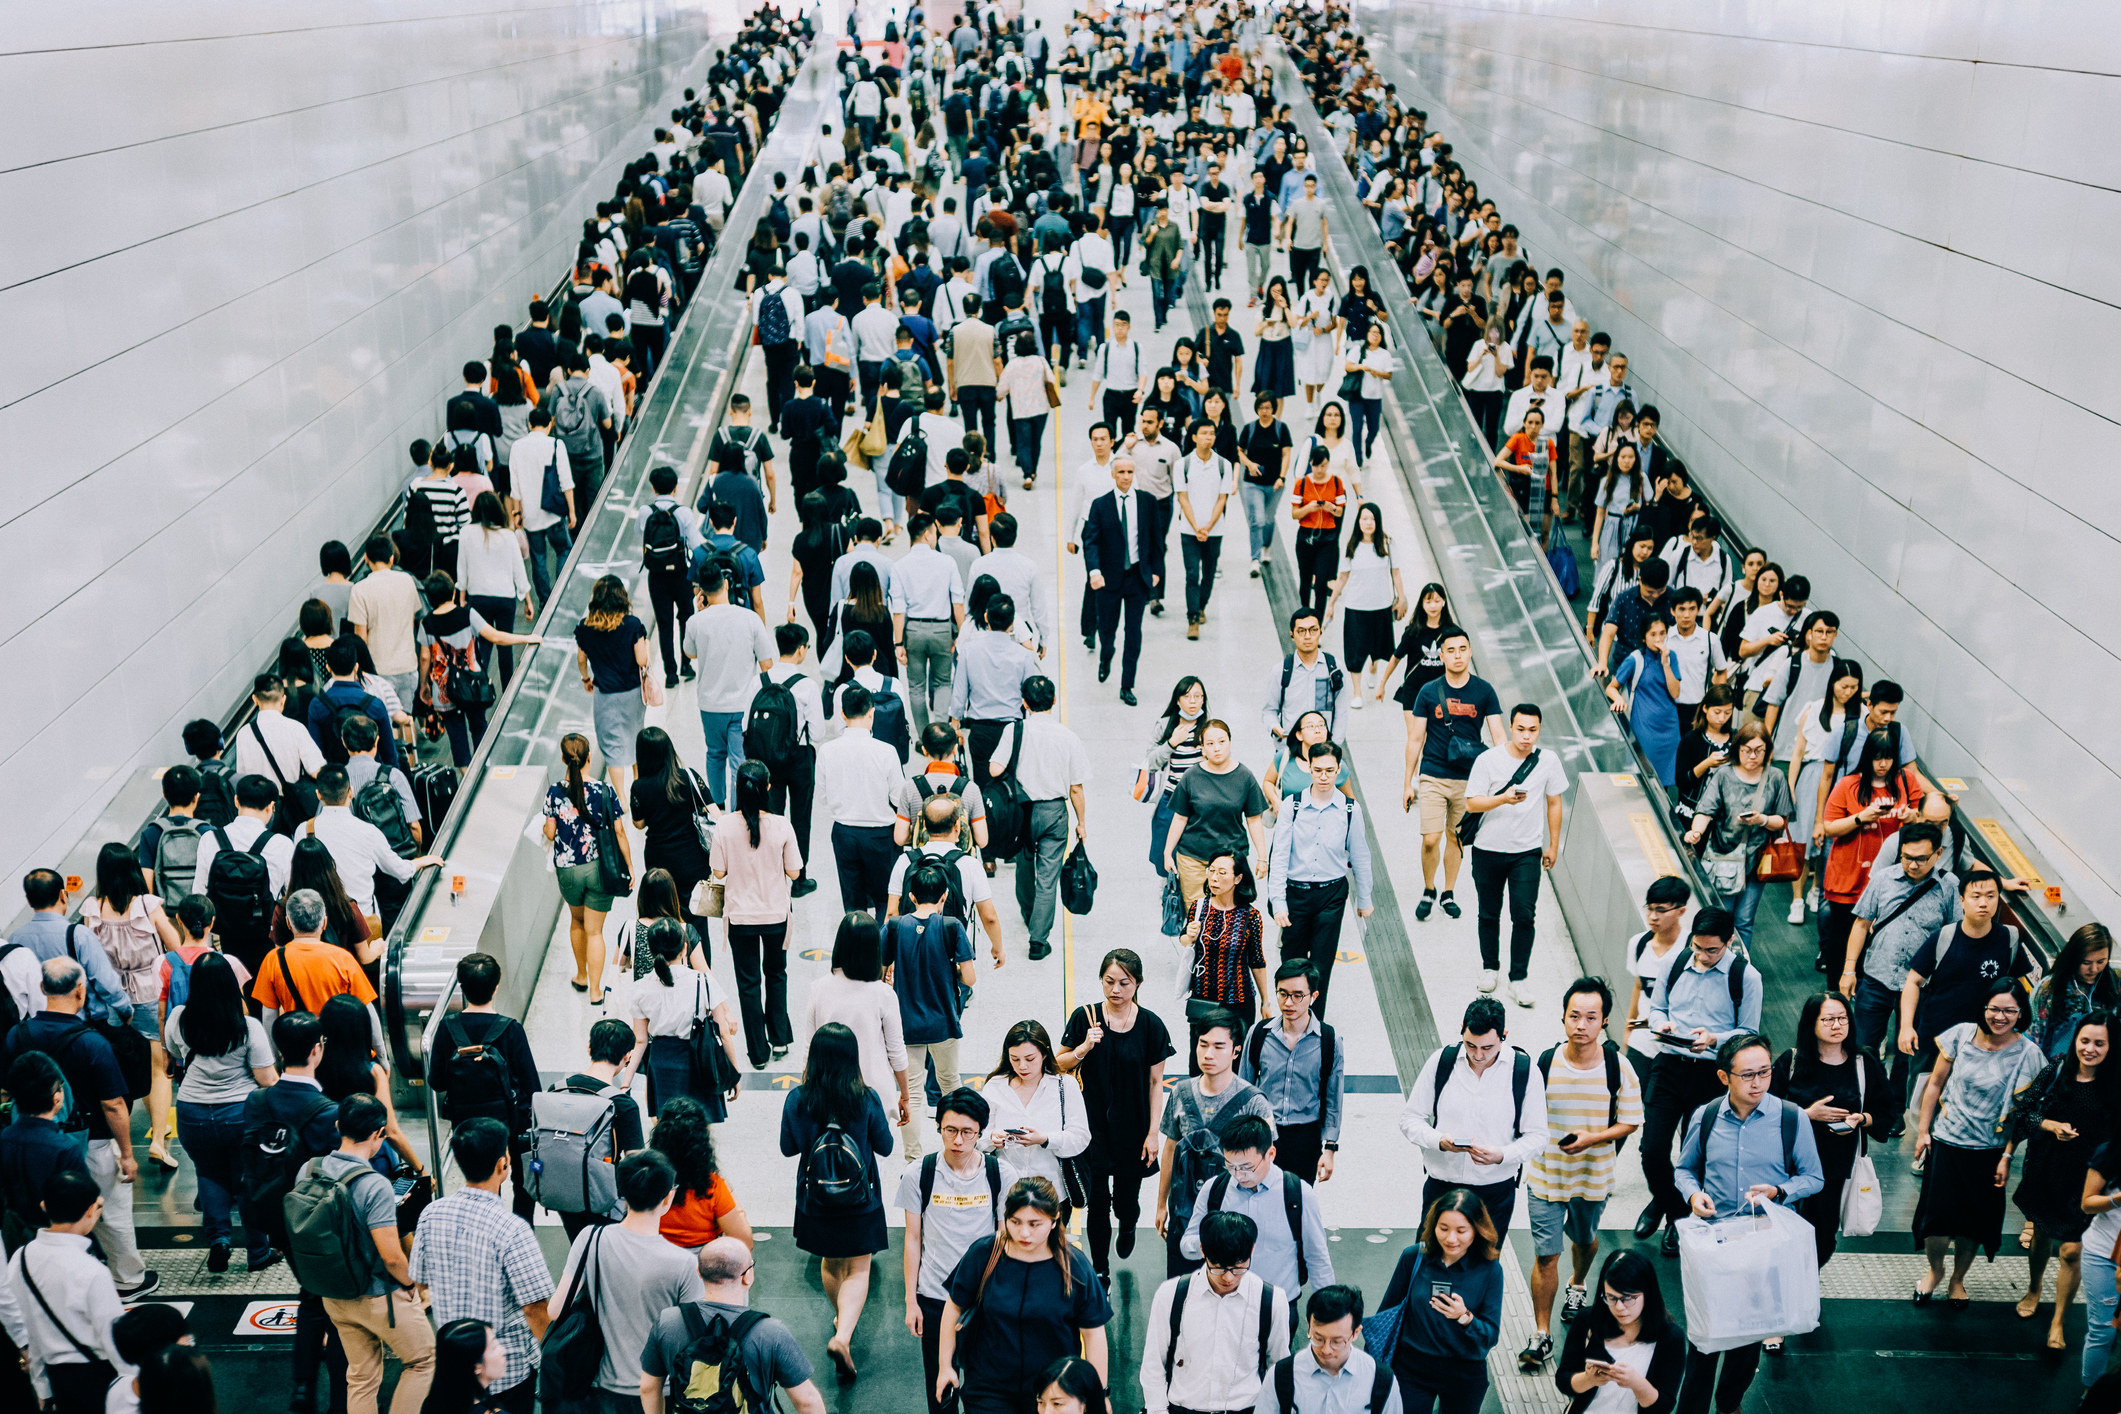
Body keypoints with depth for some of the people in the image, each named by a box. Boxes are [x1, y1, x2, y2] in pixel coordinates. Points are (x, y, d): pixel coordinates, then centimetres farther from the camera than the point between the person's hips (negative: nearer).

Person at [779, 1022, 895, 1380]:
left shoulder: (798, 1099, -15)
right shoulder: (866, 1098, -18)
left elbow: (788, 1147, -1)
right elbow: (884, 1146, -5)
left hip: (816, 1200, 3)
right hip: (861, 1202, -2)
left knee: (831, 1265, 25)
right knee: (858, 1271, 8)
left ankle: (841, 1318, 47)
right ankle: (843, 1335, -12)